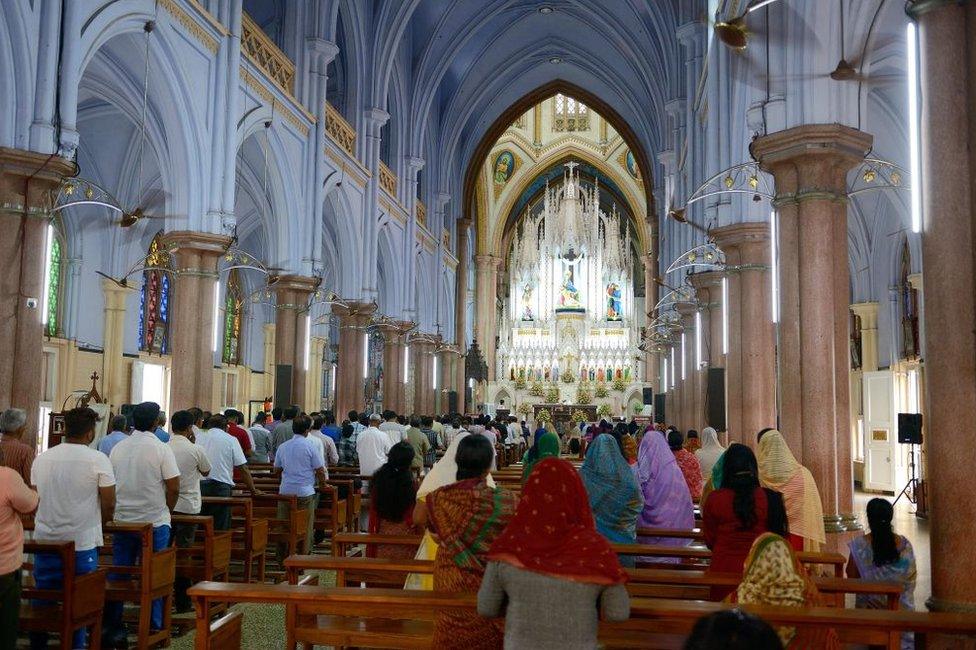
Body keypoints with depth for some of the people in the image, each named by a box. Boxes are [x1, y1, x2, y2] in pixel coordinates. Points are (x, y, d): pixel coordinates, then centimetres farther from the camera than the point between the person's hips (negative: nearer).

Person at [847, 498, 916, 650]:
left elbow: (851, 576, -8)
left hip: (870, 606, -1)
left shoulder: (859, 545, -18)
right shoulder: (904, 544, -12)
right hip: (900, 606, 2)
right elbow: (912, 575, 1)